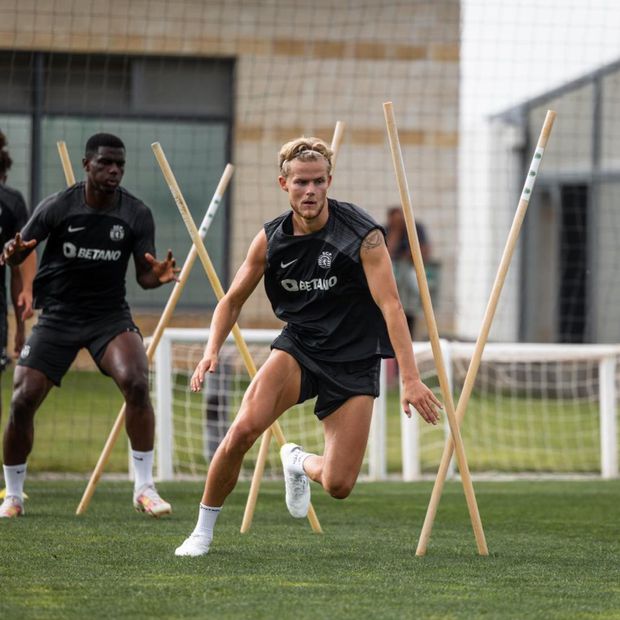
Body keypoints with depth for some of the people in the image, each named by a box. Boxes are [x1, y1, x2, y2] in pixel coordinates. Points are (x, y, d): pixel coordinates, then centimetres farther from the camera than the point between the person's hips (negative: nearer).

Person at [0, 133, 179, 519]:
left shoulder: (137, 215, -5)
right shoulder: (58, 207, -8)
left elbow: (144, 276, -2)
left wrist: (158, 275, -26)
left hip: (110, 315, 0)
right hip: (58, 315, 0)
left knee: (136, 382, -26)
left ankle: (144, 487, -16)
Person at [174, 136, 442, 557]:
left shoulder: (362, 234, -17)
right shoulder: (271, 239, -4)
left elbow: (390, 305, -22)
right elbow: (233, 300, 9)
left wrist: (411, 379, -30)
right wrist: (212, 351, -9)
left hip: (354, 361, -2)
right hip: (298, 348, 2)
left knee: (339, 485, -8)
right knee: (244, 428, -26)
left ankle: (299, 463, 31)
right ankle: (203, 531, -7)